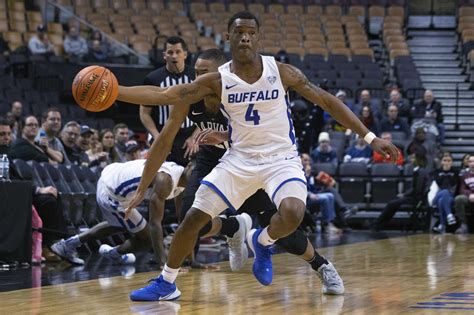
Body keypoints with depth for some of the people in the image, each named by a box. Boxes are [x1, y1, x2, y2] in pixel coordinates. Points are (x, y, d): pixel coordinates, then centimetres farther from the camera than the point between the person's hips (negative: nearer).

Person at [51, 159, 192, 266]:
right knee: (146, 237, 0)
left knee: (121, 224, 35)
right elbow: (155, 223, -31)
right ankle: (114, 254, 30)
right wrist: (162, 261, -34)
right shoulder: (165, 180, -29)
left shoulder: (178, 172, 0)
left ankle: (68, 244, 35)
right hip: (112, 194, -10)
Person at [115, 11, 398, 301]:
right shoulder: (217, 81, -6)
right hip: (240, 159, 2)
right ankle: (166, 284, 17)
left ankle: (262, 242, 4)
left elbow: (327, 101, -2)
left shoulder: (281, 72, -8)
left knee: (293, 214, -31)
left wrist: (370, 137, -5)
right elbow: (163, 95, -12)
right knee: (193, 218, -3)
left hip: (281, 158, -2)